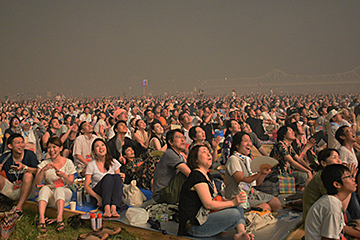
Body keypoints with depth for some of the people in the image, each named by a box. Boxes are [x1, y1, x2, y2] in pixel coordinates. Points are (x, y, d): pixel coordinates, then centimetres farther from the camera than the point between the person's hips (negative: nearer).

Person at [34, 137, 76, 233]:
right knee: (45, 188, -33)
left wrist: (63, 175, -21)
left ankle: (59, 218, -52)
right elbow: (37, 182, -4)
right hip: (49, 196, 1)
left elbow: (70, 183, 1)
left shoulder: (68, 163, 4)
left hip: (65, 193, 0)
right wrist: (43, 170, -22)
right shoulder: (44, 163, 6)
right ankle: (41, 219, -50)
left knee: (59, 189, -35)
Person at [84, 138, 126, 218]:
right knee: (108, 176, -28)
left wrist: (121, 177, -16)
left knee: (117, 176, -26)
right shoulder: (91, 165, 1)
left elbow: (117, 179, 9)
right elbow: (86, 186, -3)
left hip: (112, 196, 2)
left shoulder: (113, 162, 8)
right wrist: (98, 197, -21)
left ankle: (113, 208, -43)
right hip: (96, 195, -2)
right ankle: (106, 208, -46)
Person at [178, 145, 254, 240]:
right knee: (235, 214, -23)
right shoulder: (197, 176, -15)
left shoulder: (207, 175, 17)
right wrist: (232, 202, -15)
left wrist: (235, 200, -3)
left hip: (203, 217, 10)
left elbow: (217, 199, 14)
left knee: (239, 208, 3)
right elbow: (208, 204, -20)